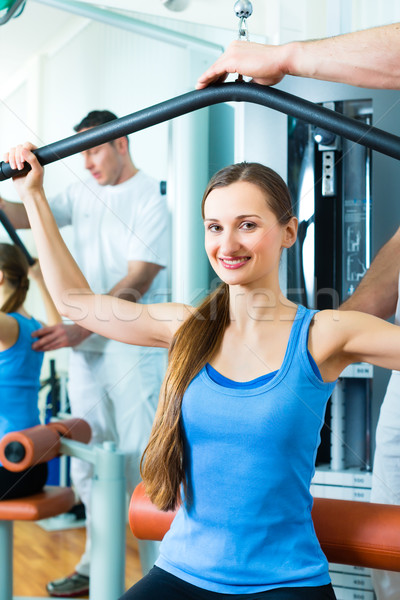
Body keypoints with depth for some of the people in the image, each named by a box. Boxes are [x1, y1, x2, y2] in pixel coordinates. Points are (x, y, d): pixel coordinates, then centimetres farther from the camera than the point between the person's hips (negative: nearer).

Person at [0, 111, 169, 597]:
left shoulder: (149, 201, -7)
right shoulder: (81, 193, 12)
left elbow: (137, 281, -14)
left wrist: (82, 325, -20)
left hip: (132, 346, -6)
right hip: (84, 346, 7)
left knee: (139, 462, -5)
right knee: (87, 459, 12)